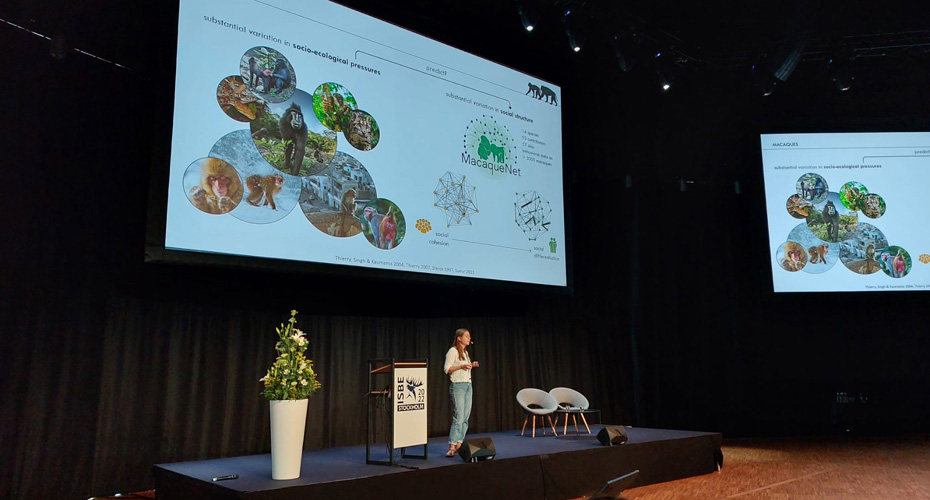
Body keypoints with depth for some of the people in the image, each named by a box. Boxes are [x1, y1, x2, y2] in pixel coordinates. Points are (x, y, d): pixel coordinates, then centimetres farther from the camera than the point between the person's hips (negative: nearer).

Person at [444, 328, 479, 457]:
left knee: (465, 418, 5)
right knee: (458, 418, -13)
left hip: (468, 385, 9)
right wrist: (462, 366, -20)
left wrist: (472, 366, 8)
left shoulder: (465, 352, 19)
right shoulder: (453, 351, -7)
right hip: (458, 385, -8)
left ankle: (459, 445, 10)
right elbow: (447, 369, -12)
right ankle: (452, 447, -11)